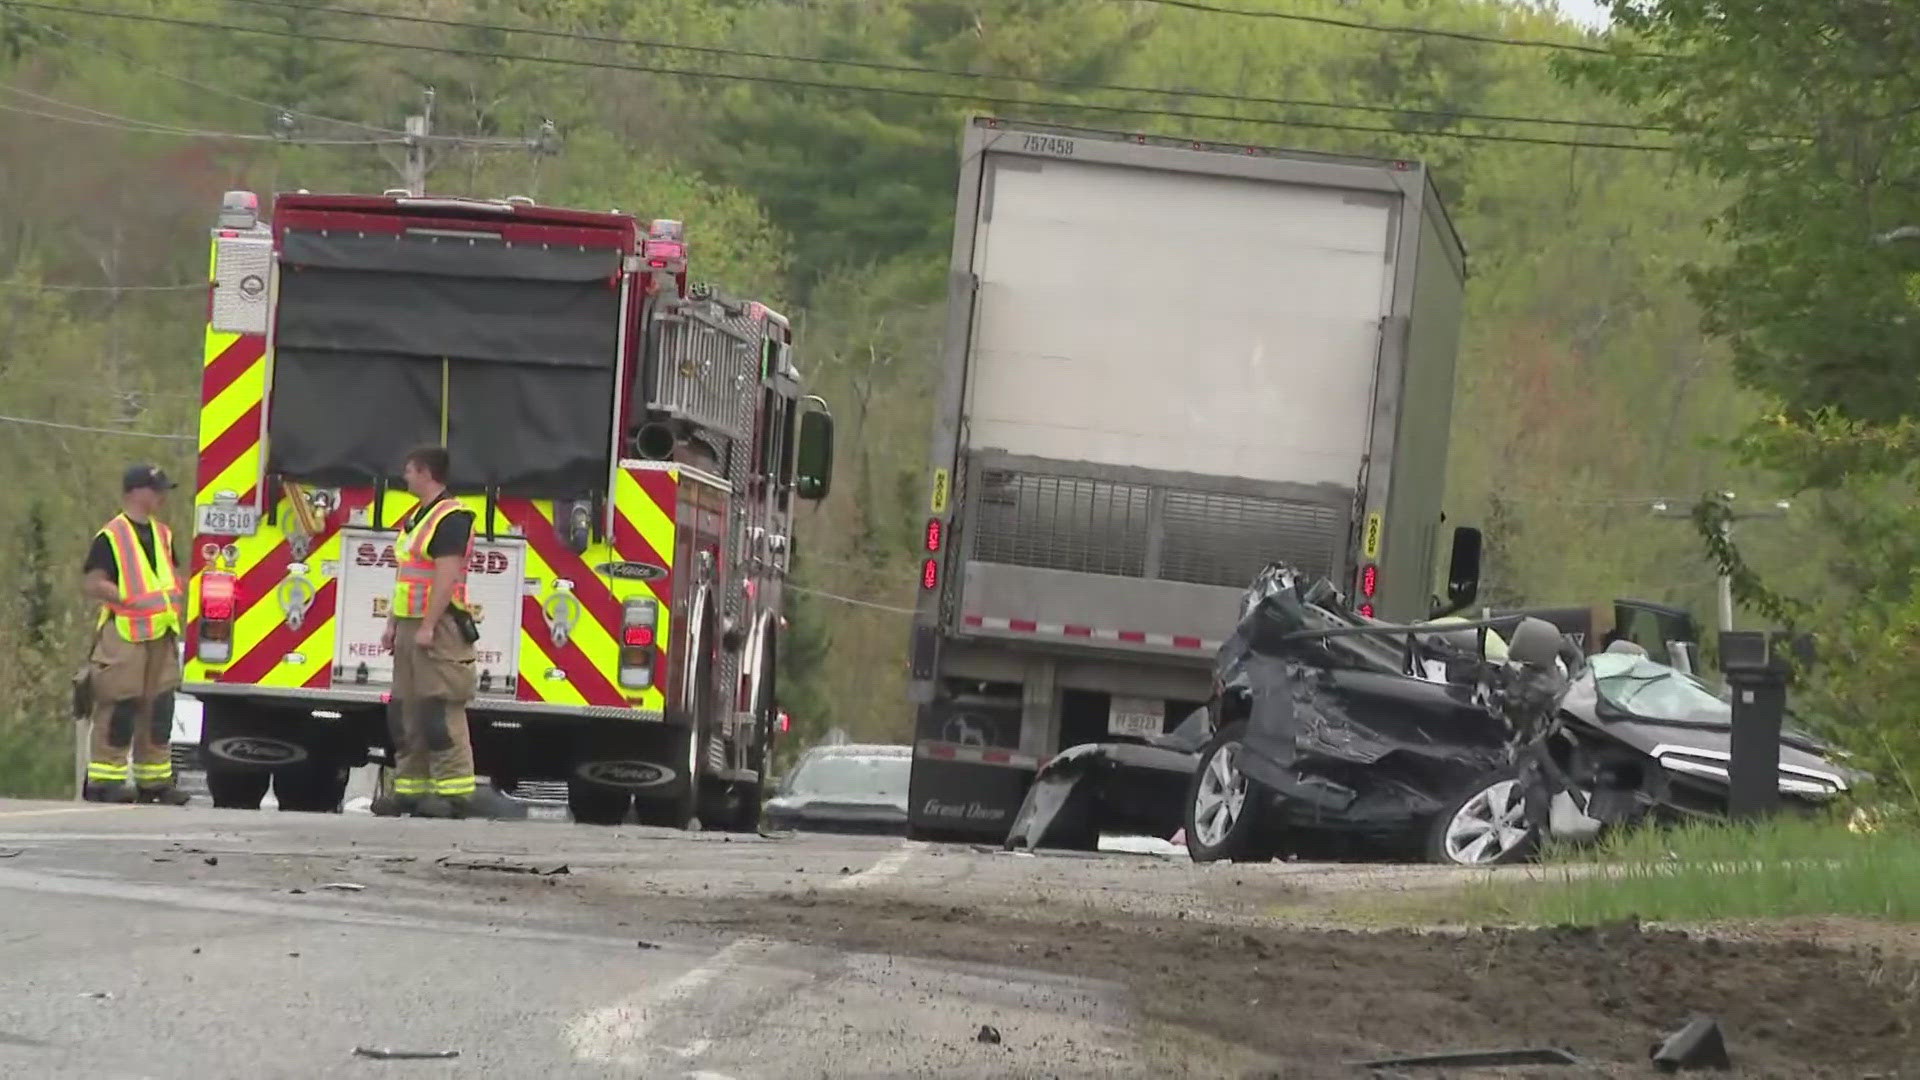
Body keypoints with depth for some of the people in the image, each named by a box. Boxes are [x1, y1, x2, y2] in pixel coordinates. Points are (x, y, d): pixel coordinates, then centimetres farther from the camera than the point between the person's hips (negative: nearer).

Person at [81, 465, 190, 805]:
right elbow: (92, 583, -13)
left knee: (159, 707, 8)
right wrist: (129, 598, -18)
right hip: (124, 635, -7)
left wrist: (177, 604, 9)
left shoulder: (162, 534, 16)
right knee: (119, 709, -8)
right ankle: (104, 781, -3)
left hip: (162, 634, 7)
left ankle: (154, 780, 15)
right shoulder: (111, 537, -8)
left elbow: (174, 576, 27)